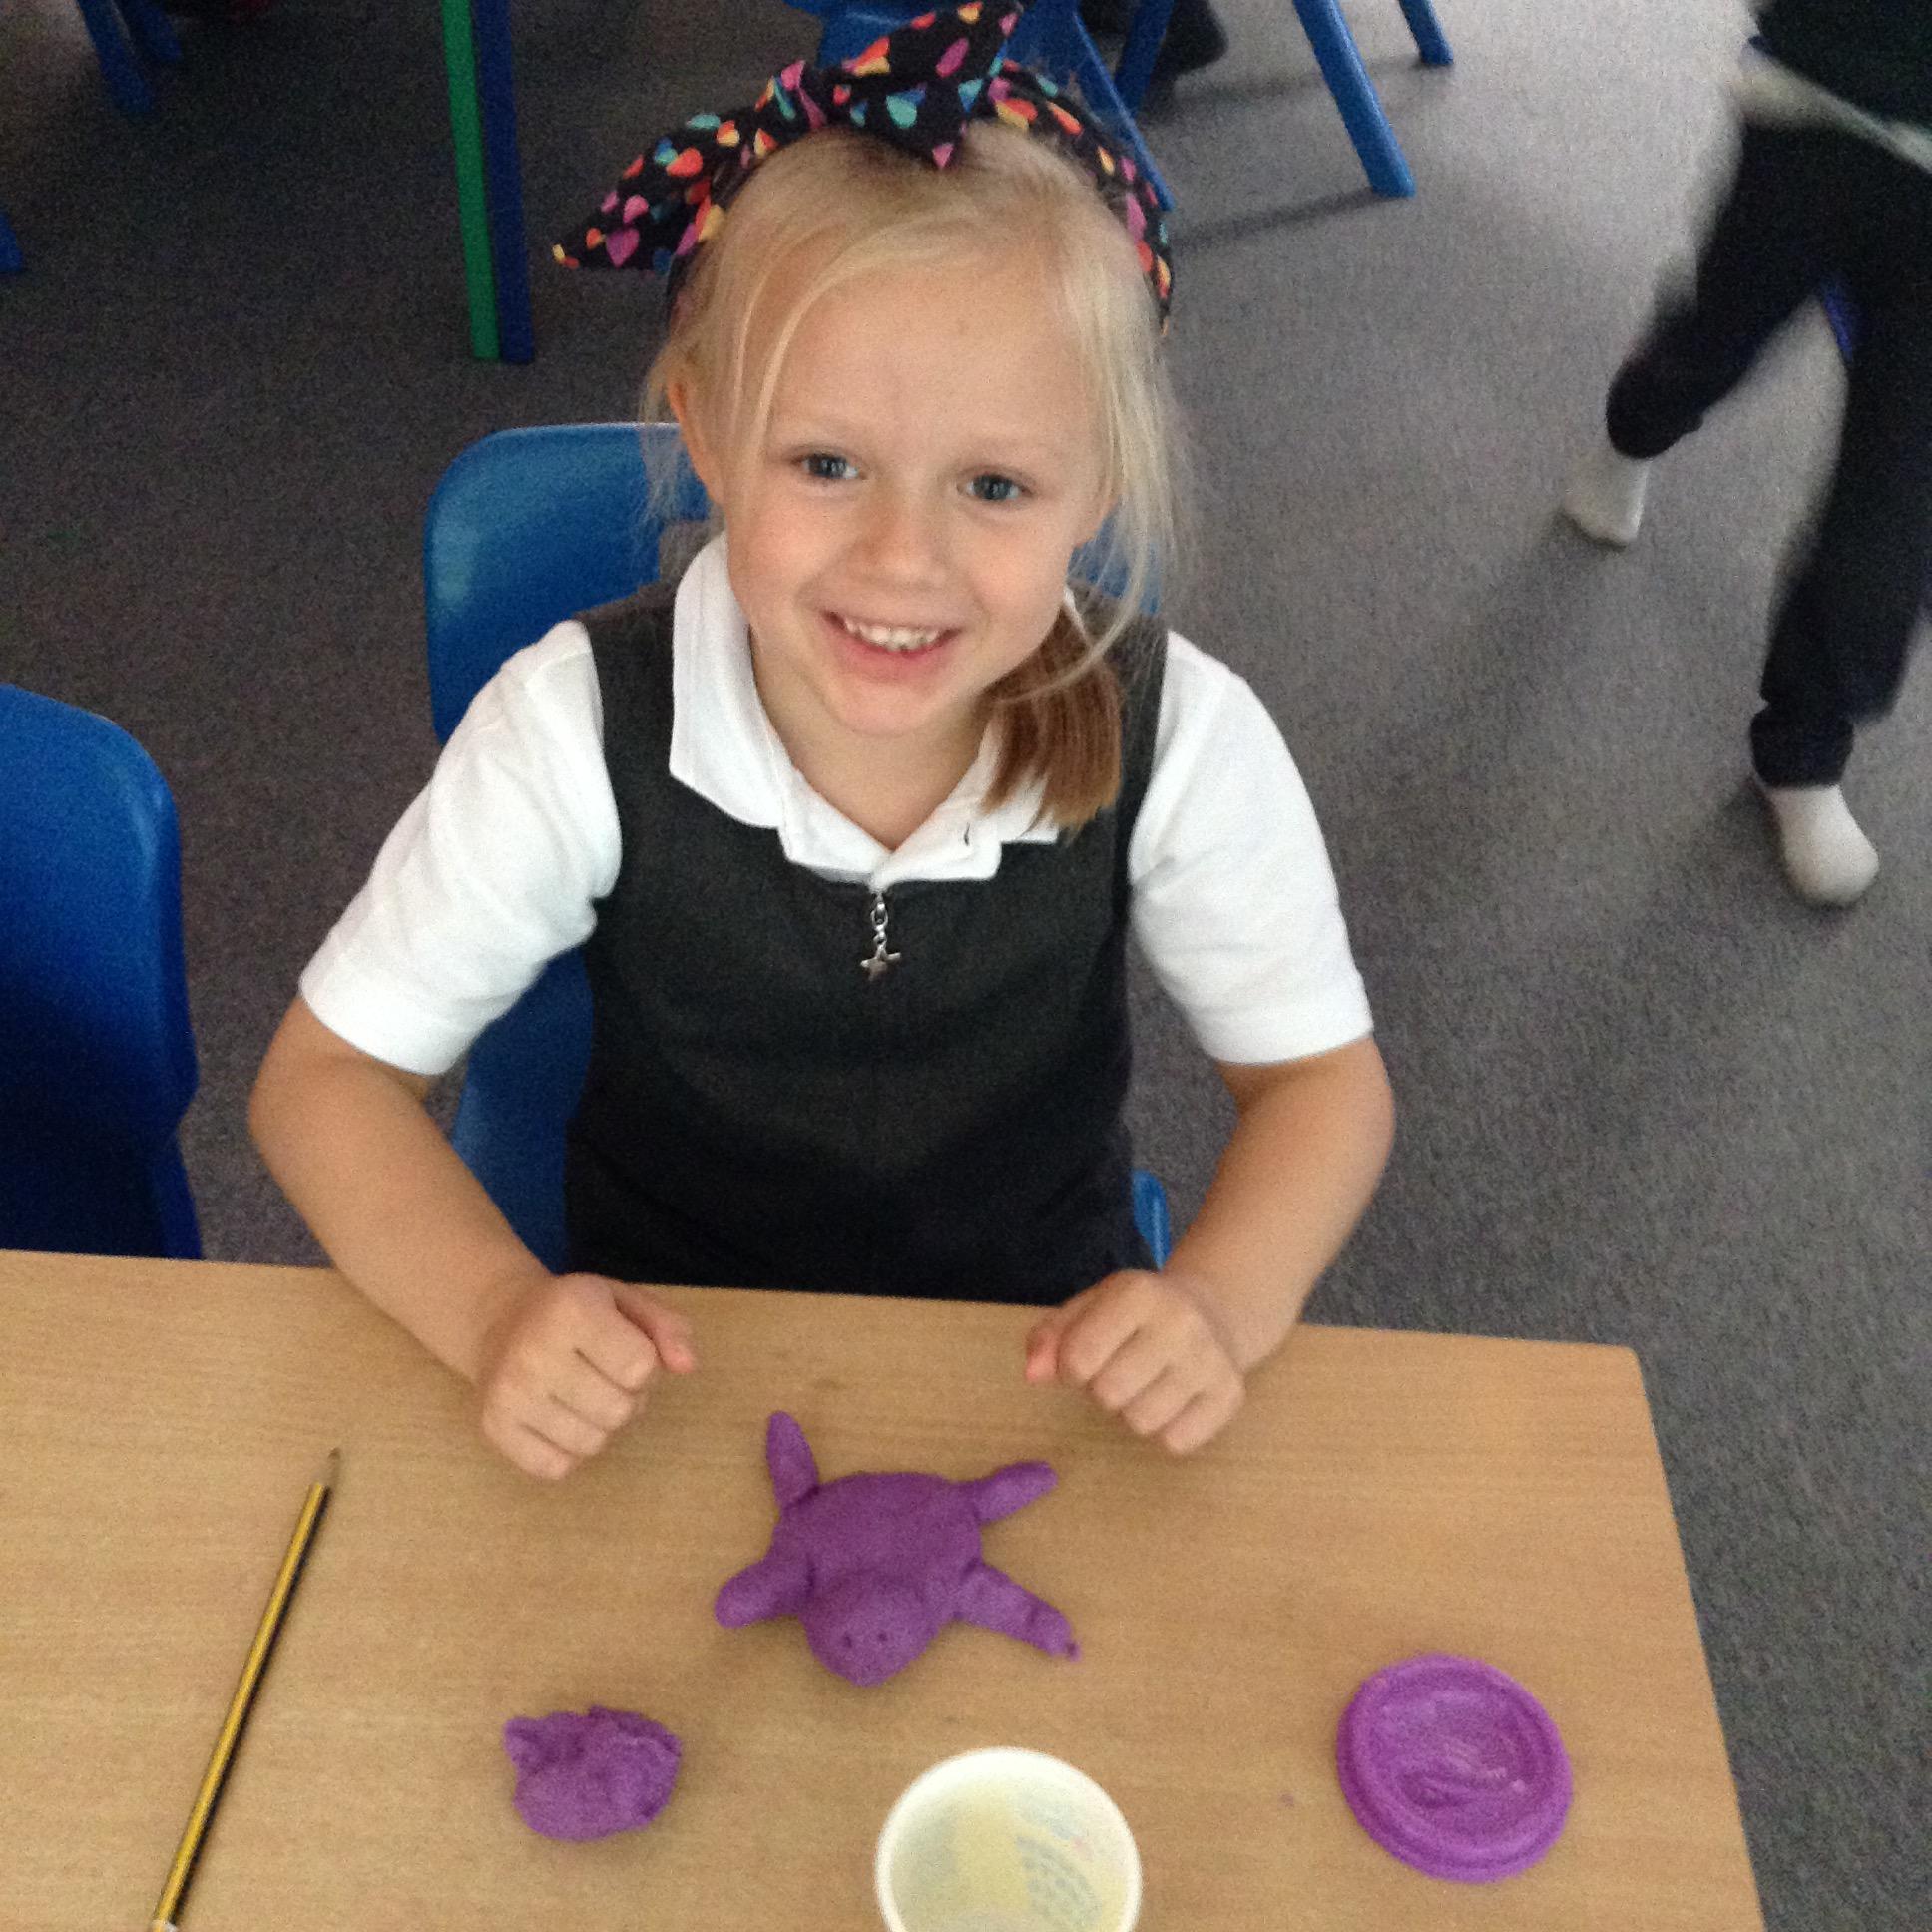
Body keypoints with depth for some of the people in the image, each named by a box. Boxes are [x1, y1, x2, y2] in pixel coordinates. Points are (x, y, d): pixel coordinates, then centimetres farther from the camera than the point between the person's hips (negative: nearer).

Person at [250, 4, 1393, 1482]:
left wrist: (1219, 1302, -25)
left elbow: (1319, 1072, -6)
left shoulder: (1179, 741, -22)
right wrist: (498, 1312, -28)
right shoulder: (578, 732, -22)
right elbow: (334, 1071, -10)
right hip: (665, 1373, -3)